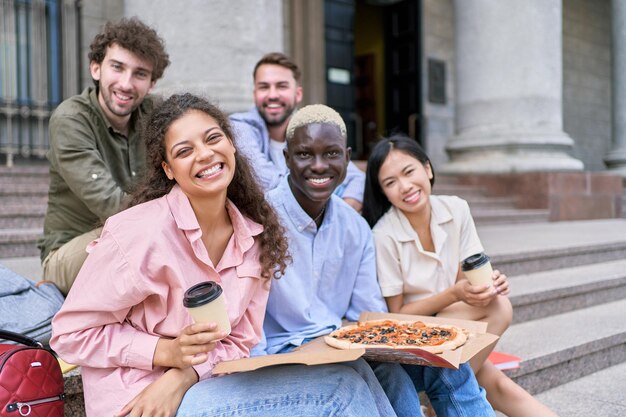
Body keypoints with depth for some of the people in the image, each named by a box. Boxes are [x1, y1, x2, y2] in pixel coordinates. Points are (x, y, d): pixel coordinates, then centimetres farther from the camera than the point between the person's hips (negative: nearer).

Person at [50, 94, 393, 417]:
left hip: (202, 383, 6)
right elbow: (71, 334, -10)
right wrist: (166, 352, -20)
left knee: (347, 382, -13)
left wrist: (184, 375, -16)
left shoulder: (255, 235, -2)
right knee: (341, 389, -18)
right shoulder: (140, 232, -18)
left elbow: (240, 339, 2)